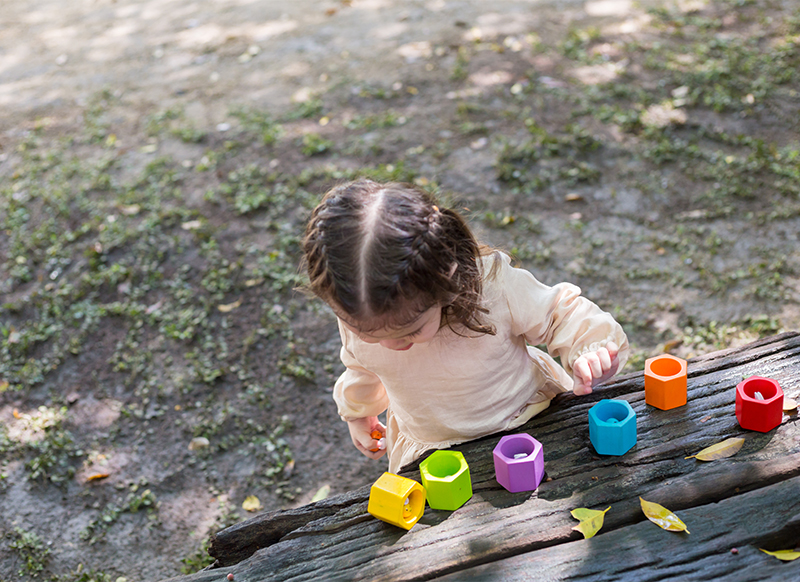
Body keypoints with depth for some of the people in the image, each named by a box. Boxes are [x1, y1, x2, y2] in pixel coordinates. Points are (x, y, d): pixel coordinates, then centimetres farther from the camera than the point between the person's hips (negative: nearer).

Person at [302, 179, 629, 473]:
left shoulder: (494, 285, -32)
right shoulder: (357, 316, -20)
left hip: (526, 422, -3)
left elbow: (559, 314, -12)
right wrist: (358, 412, 24)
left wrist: (590, 349, -32)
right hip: (427, 453, 3)